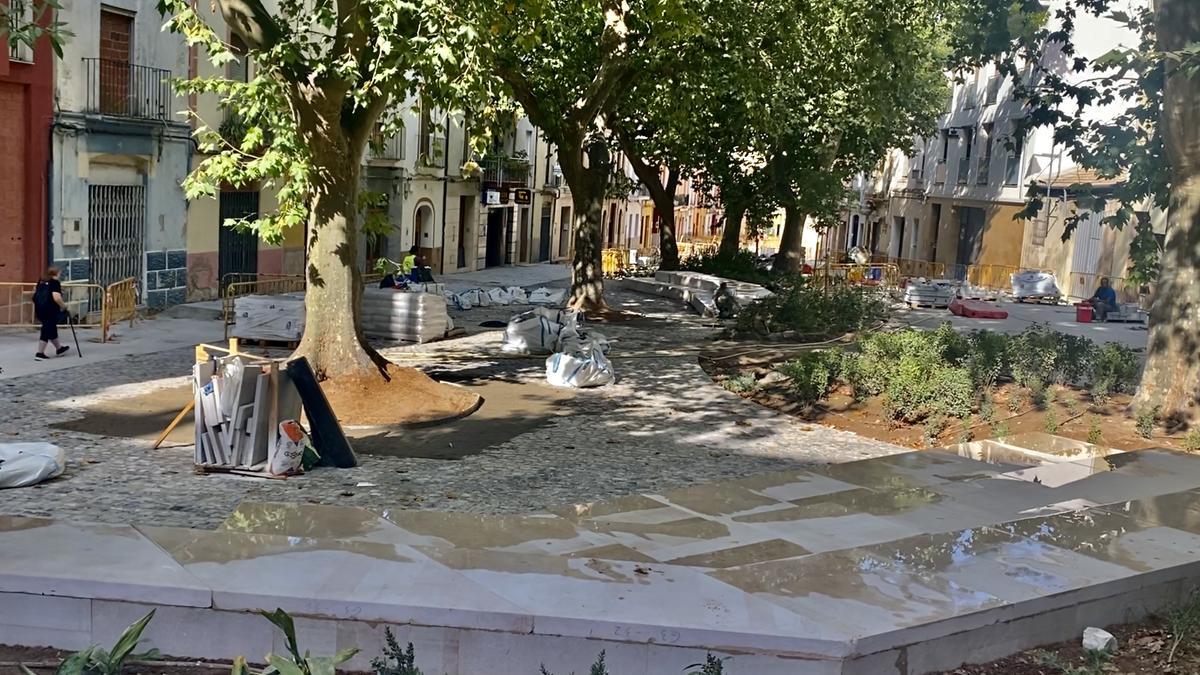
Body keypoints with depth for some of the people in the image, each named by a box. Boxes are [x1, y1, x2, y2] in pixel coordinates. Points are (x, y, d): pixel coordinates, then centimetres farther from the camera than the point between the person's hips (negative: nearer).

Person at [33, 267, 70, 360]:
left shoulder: (41, 281, 15)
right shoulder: (55, 282, -9)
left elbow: (36, 294, 22)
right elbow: (56, 298, -20)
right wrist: (63, 306, -5)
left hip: (39, 308, 8)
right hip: (49, 309, -8)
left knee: (52, 328, 21)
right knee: (47, 330, -1)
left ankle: (59, 349, 35)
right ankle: (39, 353, -2)